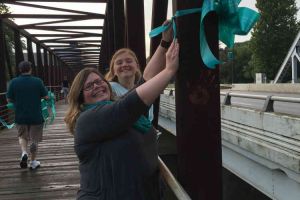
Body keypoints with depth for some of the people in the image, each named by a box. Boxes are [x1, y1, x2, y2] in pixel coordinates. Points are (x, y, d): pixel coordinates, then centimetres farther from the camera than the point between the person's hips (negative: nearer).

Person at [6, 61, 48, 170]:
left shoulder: (13, 82, -6)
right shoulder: (38, 81, -9)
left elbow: (9, 100, -2)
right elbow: (46, 97, -5)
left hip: (20, 116, 1)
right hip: (36, 116, -1)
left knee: (22, 136, 22)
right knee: (34, 139, 13)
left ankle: (24, 153, -2)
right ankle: (33, 162, 21)